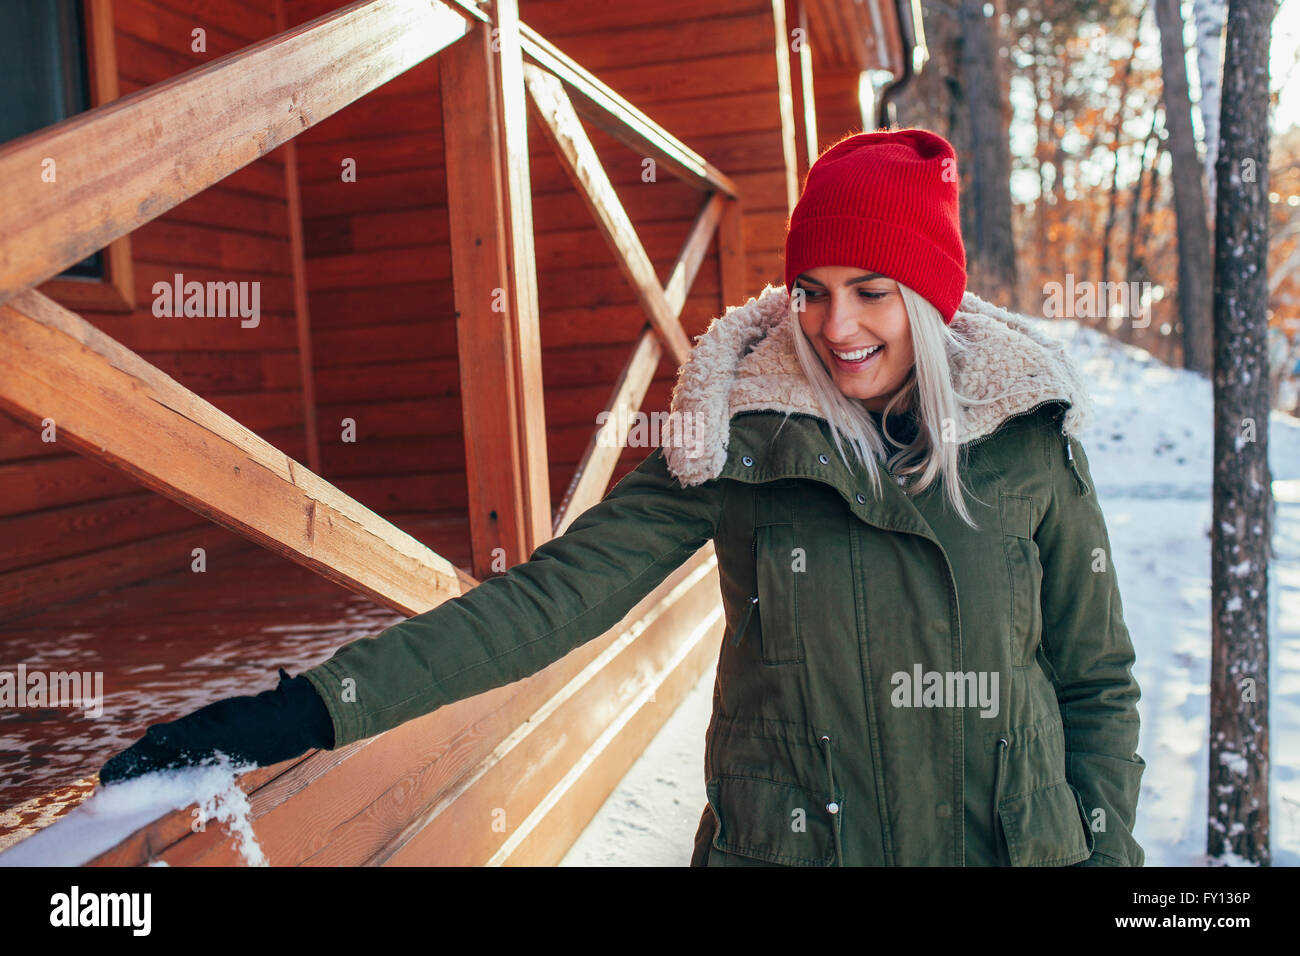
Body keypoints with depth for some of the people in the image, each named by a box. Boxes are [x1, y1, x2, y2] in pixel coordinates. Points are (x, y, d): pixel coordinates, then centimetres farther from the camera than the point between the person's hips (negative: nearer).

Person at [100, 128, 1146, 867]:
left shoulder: (1030, 443, -7)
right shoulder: (737, 433, -9)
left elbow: (1097, 681, 3)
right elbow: (560, 591, -15)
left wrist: (1106, 851, -4)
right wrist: (316, 706, -22)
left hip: (1010, 842, 1)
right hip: (786, 843, 0)